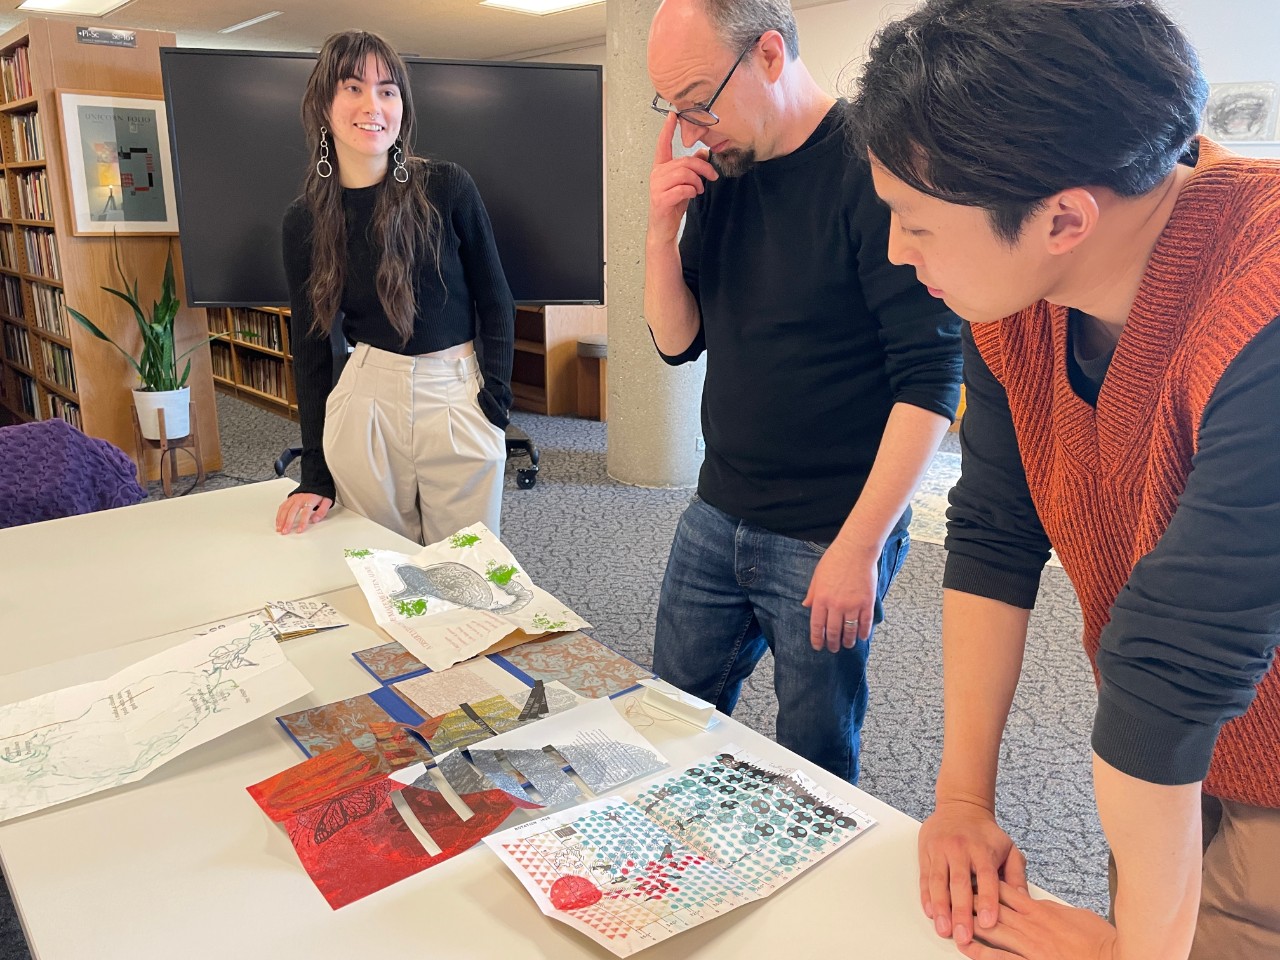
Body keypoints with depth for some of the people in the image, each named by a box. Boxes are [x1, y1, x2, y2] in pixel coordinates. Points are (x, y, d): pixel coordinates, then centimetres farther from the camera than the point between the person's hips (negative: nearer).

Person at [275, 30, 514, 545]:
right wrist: (315, 473, 5)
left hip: (458, 401, -1)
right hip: (364, 405, 1)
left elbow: (494, 300, 4)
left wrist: (497, 394, -7)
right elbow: (310, 345, 7)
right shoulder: (305, 220, 1)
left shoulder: (448, 186, -5)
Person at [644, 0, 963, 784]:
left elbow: (931, 380, -17)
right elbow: (679, 342, 9)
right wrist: (663, 228, -8)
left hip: (830, 537, -6)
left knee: (815, 765, 9)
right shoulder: (718, 174, 7)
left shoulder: (878, 170, -13)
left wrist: (859, 546, -19)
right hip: (717, 516, 6)